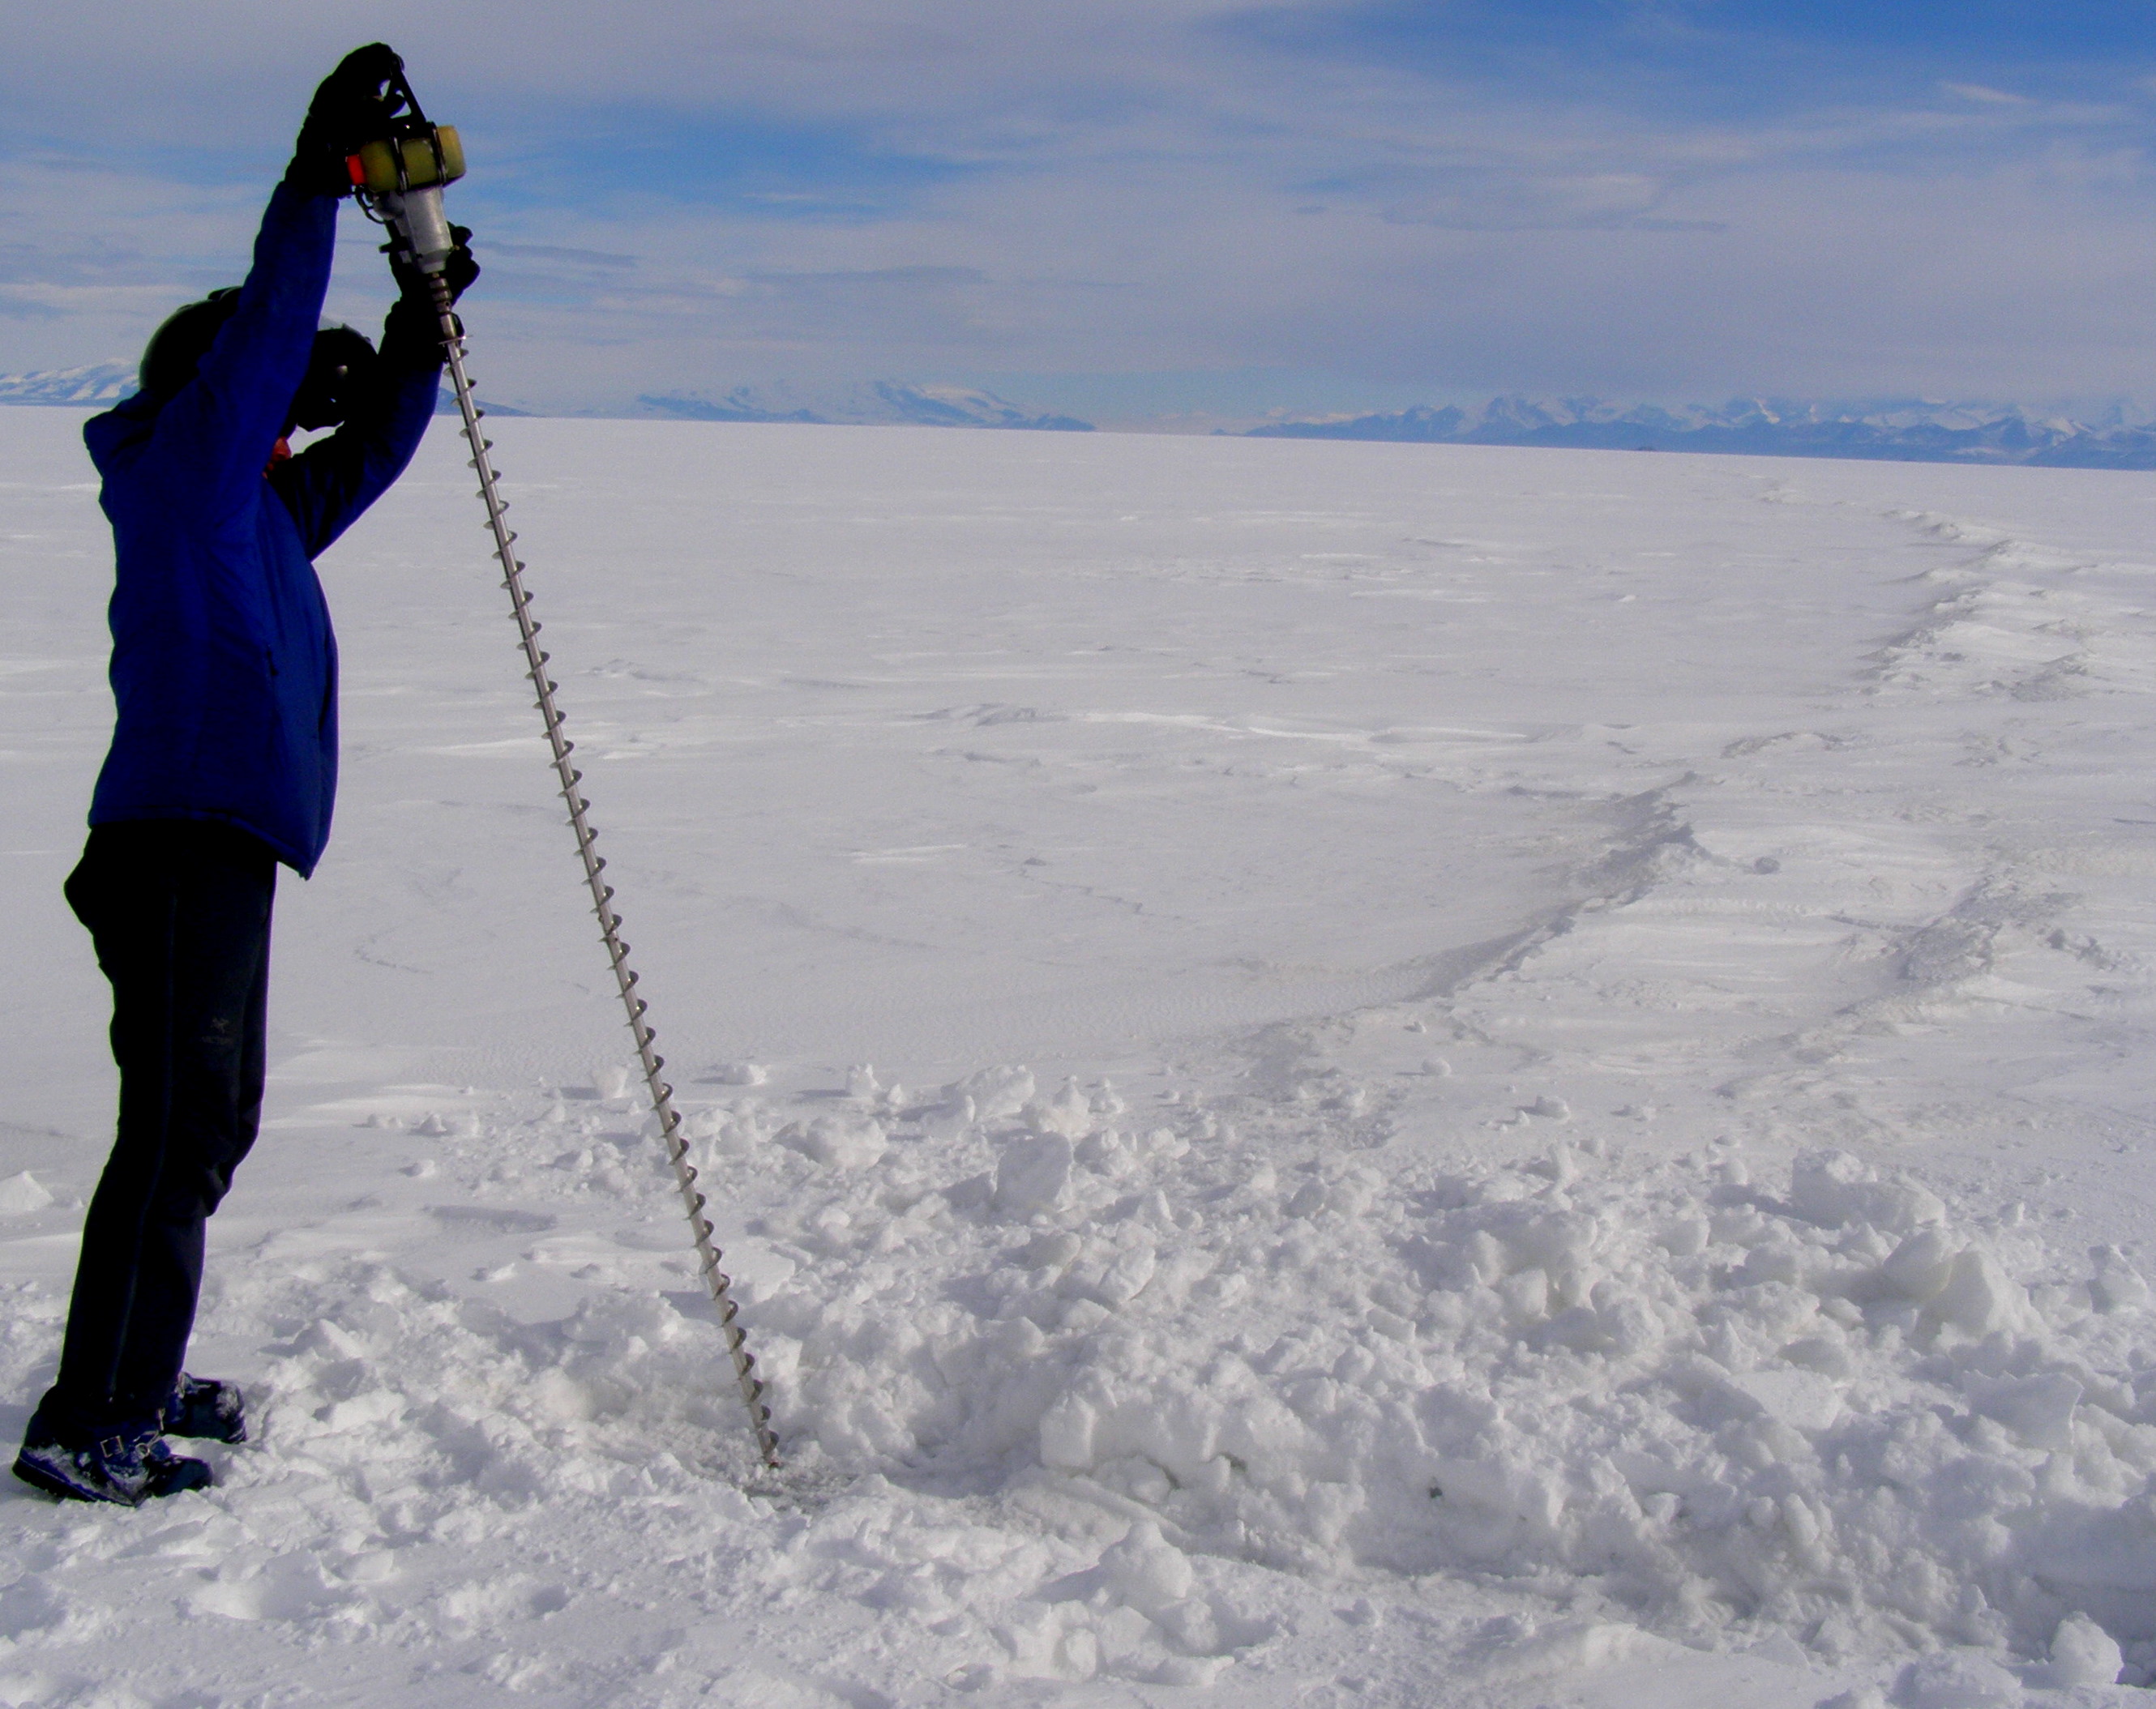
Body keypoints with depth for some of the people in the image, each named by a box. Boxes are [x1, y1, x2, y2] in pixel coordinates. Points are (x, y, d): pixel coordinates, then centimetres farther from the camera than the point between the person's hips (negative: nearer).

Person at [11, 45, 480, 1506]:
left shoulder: (258, 499, 23)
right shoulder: (185, 463, -2)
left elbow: (368, 450, 31)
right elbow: (263, 325, -13)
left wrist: (422, 324, 21)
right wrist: (322, 173, -14)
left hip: (220, 837, 10)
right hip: (186, 828, -10)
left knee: (209, 1122, 16)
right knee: (178, 1128, -12)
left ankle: (133, 1382, 25)